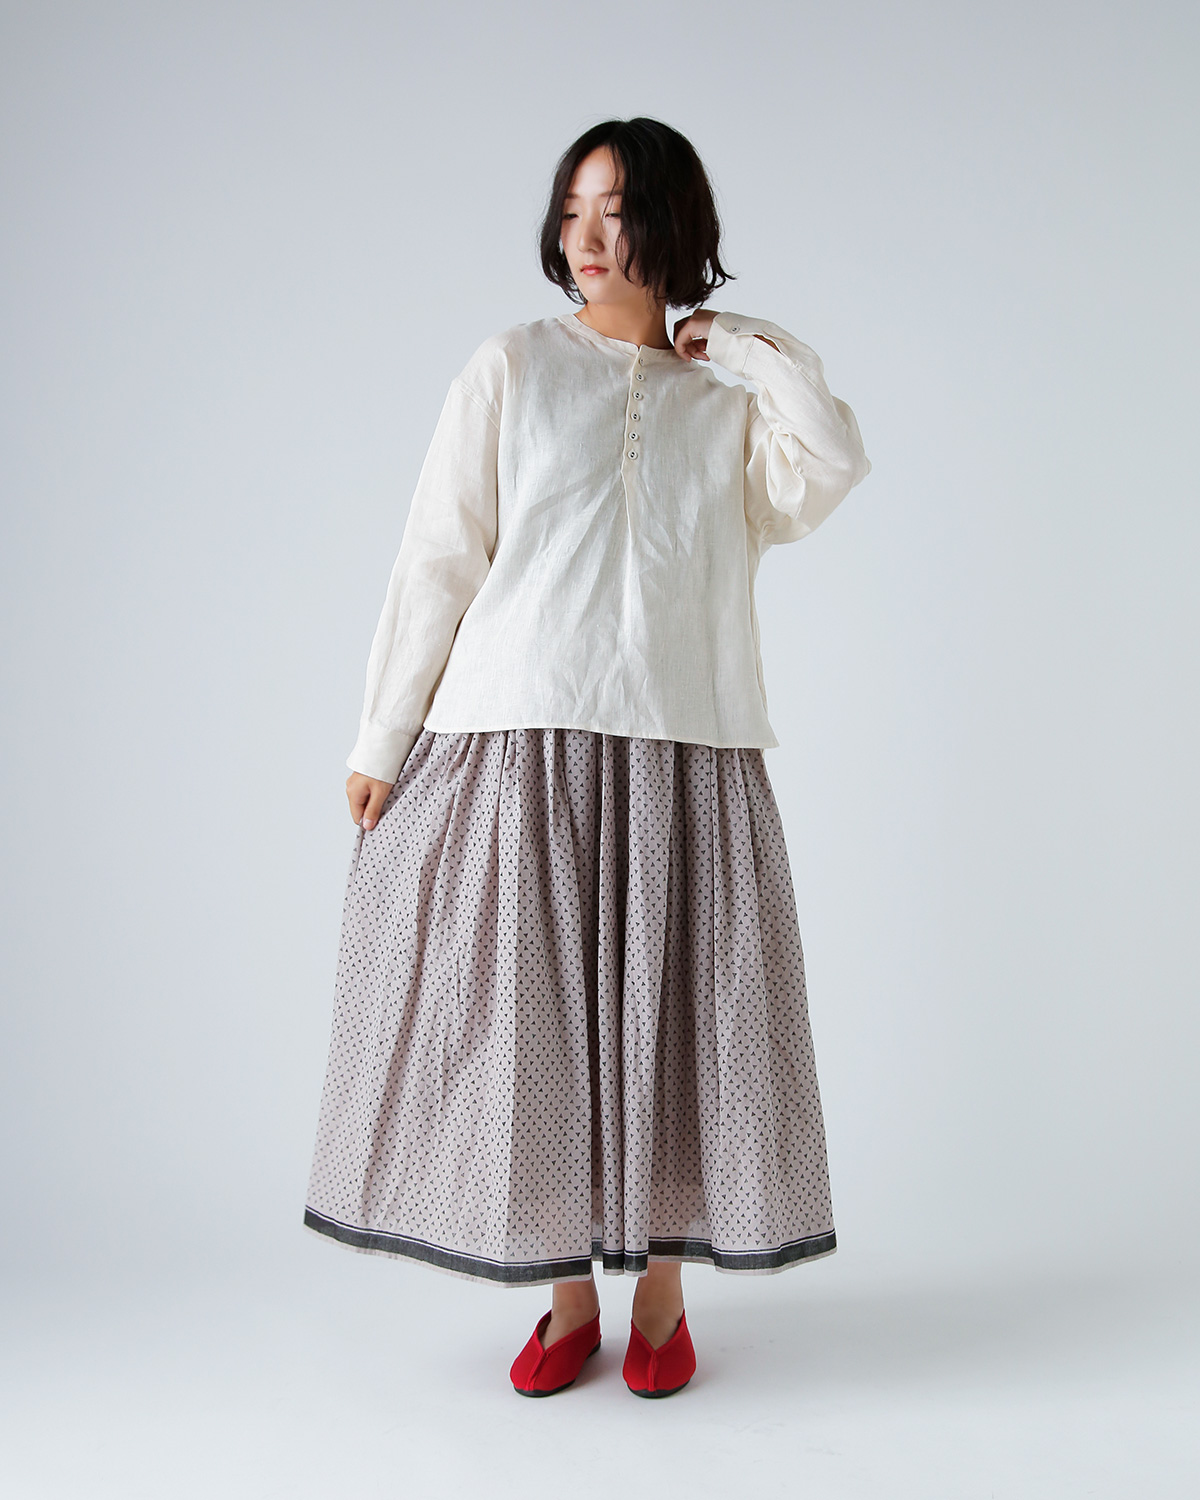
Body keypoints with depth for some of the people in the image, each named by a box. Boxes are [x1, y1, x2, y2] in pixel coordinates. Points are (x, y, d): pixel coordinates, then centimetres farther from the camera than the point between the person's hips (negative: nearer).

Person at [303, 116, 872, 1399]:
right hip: (512, 742, -1)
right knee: (527, 1020, 4)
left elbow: (829, 475, -8)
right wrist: (383, 739, -1)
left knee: (666, 1022, 5)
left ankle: (661, 1295, 24)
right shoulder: (511, 367, 8)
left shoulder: (729, 406, 13)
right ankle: (568, 1299, 23)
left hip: (681, 759, 1)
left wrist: (751, 344, 4)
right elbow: (437, 559, 3)